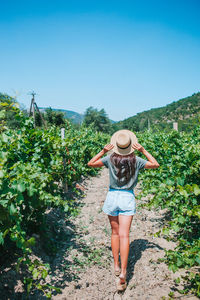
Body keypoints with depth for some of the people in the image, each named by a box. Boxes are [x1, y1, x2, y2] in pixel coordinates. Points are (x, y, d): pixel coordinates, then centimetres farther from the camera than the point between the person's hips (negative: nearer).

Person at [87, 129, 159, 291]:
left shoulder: (111, 158, -5)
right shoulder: (136, 160, -4)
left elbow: (90, 164, 4)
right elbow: (156, 164, 9)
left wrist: (103, 151, 3)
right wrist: (144, 150, 5)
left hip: (112, 196, 1)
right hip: (128, 198, -1)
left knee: (115, 232, 17)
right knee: (124, 235, -3)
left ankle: (116, 265, 24)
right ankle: (123, 271, -11)